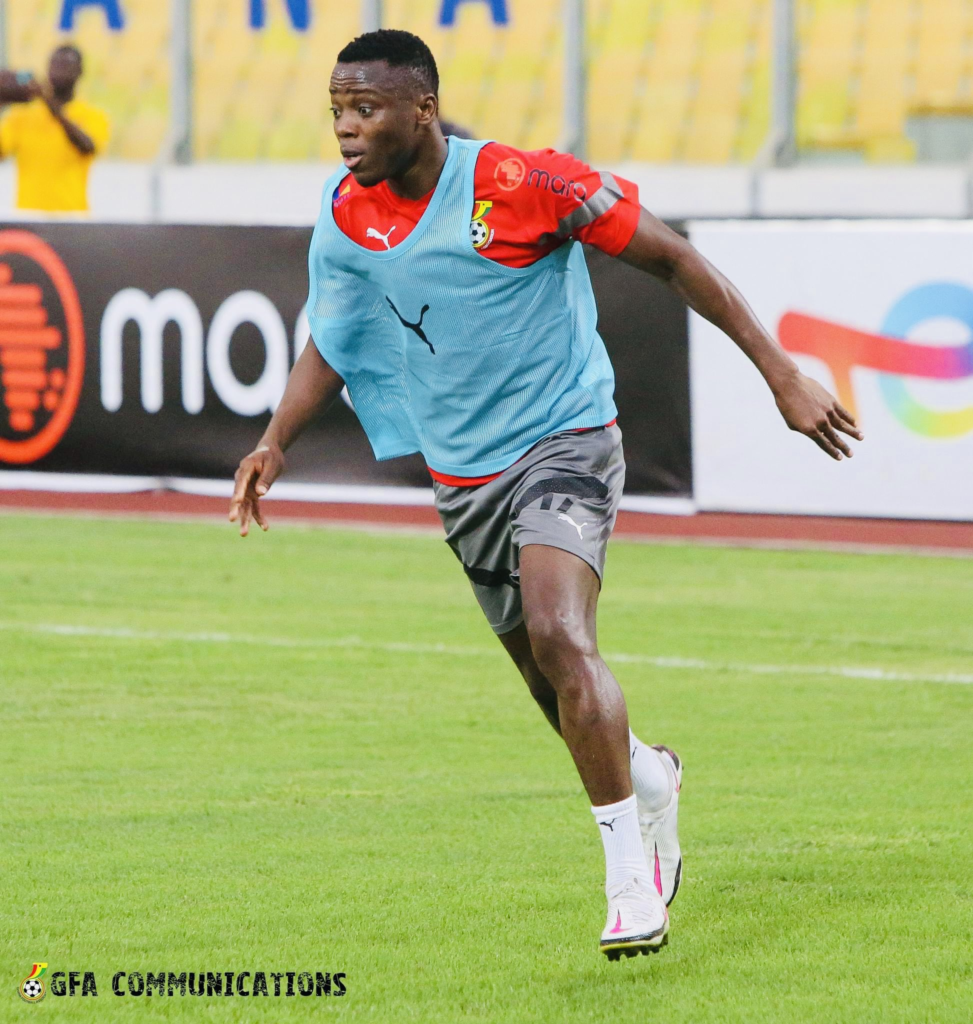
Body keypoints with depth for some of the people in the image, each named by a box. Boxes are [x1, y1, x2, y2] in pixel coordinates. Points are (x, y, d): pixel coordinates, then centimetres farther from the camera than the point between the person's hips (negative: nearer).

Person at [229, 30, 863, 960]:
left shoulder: (521, 184, -19)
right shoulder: (346, 215, -2)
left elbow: (671, 259, -11)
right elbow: (329, 348, 12)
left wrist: (781, 376, -12)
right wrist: (274, 444, -6)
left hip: (564, 441, -6)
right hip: (461, 478, 6)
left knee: (558, 638, -28)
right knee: (552, 684, 13)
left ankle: (632, 881, -20)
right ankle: (648, 777, 46)